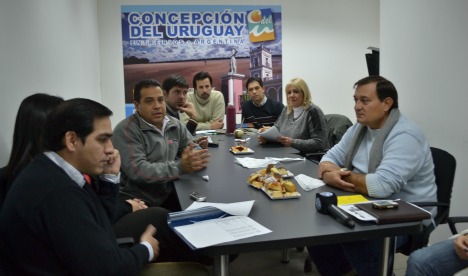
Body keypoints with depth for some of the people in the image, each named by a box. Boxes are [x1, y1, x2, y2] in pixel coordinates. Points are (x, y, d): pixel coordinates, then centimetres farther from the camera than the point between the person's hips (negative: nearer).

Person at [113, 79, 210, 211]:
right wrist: (180, 167, -28)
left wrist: (195, 159, -13)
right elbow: (138, 170, -23)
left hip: (168, 194, 7)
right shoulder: (126, 130, -13)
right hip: (137, 200, -7)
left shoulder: (175, 125, 9)